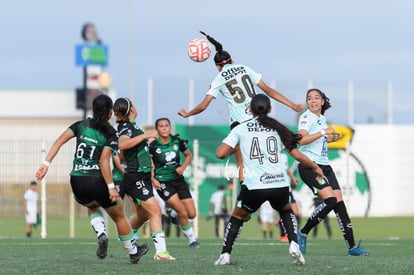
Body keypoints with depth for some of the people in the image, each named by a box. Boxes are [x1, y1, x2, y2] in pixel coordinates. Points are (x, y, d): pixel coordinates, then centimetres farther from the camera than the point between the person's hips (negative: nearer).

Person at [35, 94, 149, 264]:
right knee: (119, 217, 20)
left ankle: (101, 234, 6)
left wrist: (46, 164, -8)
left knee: (93, 207, 34)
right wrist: (111, 187, -17)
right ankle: (133, 252, 32)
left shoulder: (81, 125, 6)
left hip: (77, 183, 3)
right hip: (97, 182, -3)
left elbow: (60, 140, -6)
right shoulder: (111, 134, -5)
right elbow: (104, 161, -17)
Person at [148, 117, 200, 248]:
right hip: (163, 182, -4)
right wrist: (153, 179, -15)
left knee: (192, 214, -1)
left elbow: (189, 155, 14)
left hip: (178, 180, 4)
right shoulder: (153, 146, -11)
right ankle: (191, 238, 5)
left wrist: (183, 167, -3)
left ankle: (172, 211, 29)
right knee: (183, 213, -16)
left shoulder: (177, 141, -1)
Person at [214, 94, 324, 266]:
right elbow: (297, 155, 13)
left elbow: (220, 153, -2)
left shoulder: (240, 129, 6)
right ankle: (294, 244, 9)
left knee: (237, 217, 22)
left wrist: (234, 149, 20)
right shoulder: (277, 128, 12)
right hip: (280, 184, 2)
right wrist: (316, 168, 28)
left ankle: (225, 255, 11)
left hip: (254, 187, -2)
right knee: (286, 211, 31)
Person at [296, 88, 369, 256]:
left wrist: (331, 138, 17)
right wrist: (324, 132, -26)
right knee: (330, 200, -21)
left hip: (324, 165, 8)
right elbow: (302, 140, -24)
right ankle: (303, 233, -6)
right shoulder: (306, 117, -8)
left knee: (339, 202, 0)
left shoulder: (322, 118, 18)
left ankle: (351, 247, 0)